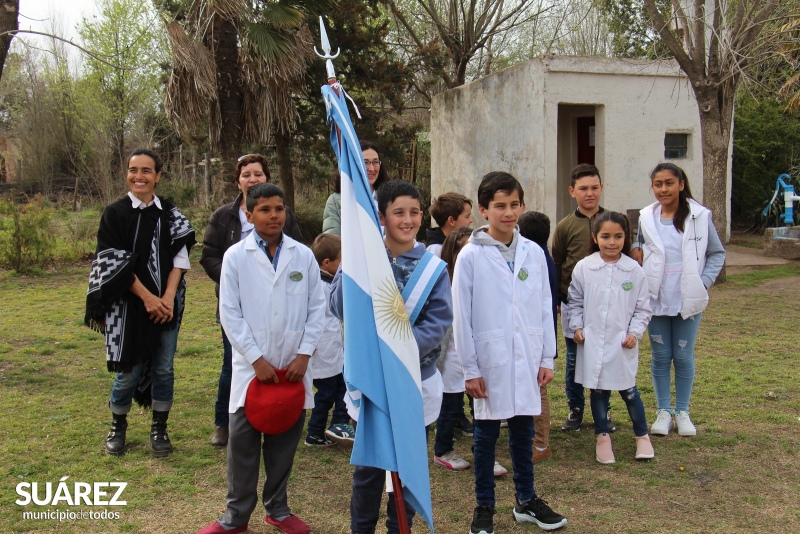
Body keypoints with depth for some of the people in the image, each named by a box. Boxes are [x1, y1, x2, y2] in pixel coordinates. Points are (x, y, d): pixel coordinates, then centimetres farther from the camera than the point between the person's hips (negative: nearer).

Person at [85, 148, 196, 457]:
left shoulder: (170, 214, 5)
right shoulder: (115, 214, -3)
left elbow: (179, 258, 1)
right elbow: (116, 263, -8)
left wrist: (168, 297, -11)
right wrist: (147, 298, -14)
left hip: (166, 304, 2)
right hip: (129, 304, -2)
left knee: (163, 368, 5)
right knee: (129, 371, 2)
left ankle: (159, 429, 19)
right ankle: (118, 428, 24)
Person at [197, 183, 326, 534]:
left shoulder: (304, 255, 1)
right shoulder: (236, 256, -2)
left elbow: (317, 308, 4)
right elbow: (230, 314, -4)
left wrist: (304, 354, -5)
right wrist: (257, 359, -9)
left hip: (293, 366, 2)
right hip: (252, 367, -1)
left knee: (285, 441, 11)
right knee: (243, 442, 3)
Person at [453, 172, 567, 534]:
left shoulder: (534, 253, 4)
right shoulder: (471, 256, -7)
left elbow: (545, 308, 8)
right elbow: (462, 316, -6)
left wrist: (547, 357, 6)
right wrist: (470, 368, -8)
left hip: (526, 360, 3)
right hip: (490, 360, -3)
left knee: (523, 432, 15)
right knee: (486, 435, 9)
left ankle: (526, 501, 30)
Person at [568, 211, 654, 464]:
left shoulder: (634, 270, -2)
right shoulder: (583, 268, -2)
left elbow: (643, 308, 4)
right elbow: (575, 302, 9)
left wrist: (635, 332, -6)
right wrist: (577, 327, -2)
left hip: (622, 343, -1)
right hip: (592, 342, 1)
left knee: (628, 391, 7)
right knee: (597, 391, 10)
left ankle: (642, 436, 27)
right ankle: (602, 436, 27)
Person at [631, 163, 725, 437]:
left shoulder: (699, 216, -5)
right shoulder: (646, 217, 1)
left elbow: (717, 254, 2)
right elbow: (638, 250, 16)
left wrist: (703, 282, -9)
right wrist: (635, 252, -7)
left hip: (688, 300, -2)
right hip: (656, 299, 2)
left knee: (684, 356, 7)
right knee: (660, 357, 8)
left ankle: (682, 411, 22)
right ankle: (663, 411, 21)